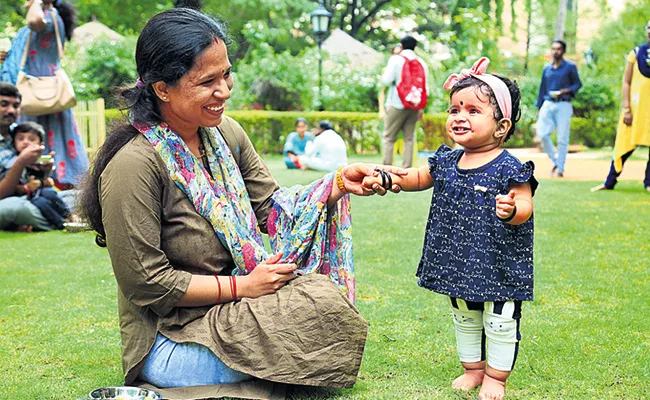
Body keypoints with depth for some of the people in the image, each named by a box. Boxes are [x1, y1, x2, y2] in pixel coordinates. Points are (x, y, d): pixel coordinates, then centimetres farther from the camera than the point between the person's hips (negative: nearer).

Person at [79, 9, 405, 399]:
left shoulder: (226, 133, 2)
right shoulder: (134, 165, -22)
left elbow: (271, 208, 4)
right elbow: (146, 283, -20)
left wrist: (338, 184, -10)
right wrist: (241, 286, -17)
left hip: (231, 309, 8)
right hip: (168, 337, -8)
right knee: (322, 304, -19)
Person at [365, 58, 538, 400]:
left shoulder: (508, 168, -16)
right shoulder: (446, 162, 2)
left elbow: (525, 204, -21)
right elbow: (418, 178, 16)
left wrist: (512, 211, -44)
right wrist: (387, 178, 2)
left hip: (497, 262, -6)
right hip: (457, 260, 6)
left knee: (498, 321, 6)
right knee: (464, 317, 20)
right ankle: (472, 368, 38)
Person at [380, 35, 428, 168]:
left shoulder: (396, 59, -3)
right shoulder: (421, 62, 10)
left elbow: (386, 81, -11)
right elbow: (426, 88, 8)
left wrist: (384, 74, 11)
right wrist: (421, 107, 14)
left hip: (397, 104, -4)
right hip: (414, 106, 4)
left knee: (389, 137, 0)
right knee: (409, 138, 7)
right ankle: (406, 169, 2)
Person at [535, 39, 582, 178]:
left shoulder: (570, 67, 3)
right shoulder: (546, 68, 14)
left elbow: (577, 84, 4)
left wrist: (565, 91, -15)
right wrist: (539, 107, 13)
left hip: (563, 105, -4)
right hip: (548, 104, 4)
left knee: (562, 139, -4)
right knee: (542, 134, -8)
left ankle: (560, 169, 3)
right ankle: (555, 160, 12)